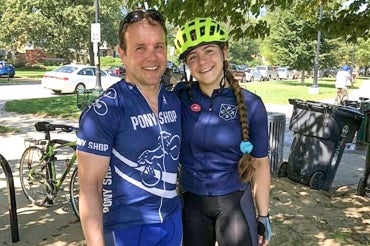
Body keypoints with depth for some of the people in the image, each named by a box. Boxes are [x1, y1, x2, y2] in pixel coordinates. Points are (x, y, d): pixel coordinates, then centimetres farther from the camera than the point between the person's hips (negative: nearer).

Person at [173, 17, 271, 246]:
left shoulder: (250, 104, -12)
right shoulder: (180, 97, -8)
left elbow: (260, 163, -5)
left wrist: (263, 216, -1)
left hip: (234, 201, -1)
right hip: (191, 202, 2)